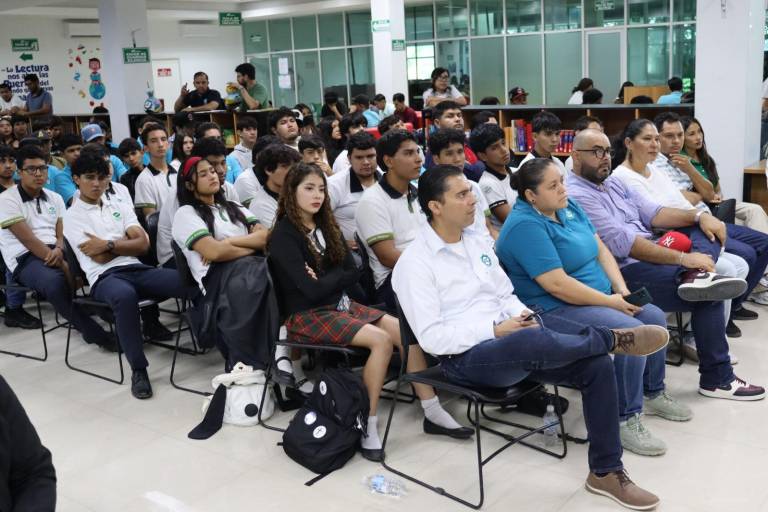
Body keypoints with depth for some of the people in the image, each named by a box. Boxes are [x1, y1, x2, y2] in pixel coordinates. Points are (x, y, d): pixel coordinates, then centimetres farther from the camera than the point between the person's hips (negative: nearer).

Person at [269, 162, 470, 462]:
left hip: (340, 304, 7)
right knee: (381, 340, -27)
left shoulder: (325, 226, 12)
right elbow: (311, 290, -20)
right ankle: (368, 425, -20)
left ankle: (432, 412, -6)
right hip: (307, 315, -7)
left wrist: (325, 281, -10)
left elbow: (353, 272, 4)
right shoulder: (284, 236, -11)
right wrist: (336, 278, -5)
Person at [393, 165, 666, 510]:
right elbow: (431, 337, -16)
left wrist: (521, 315, -5)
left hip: (509, 342, 8)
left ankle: (606, 472, 2)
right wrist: (495, 330, -19)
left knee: (597, 366, -11)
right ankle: (614, 338, -8)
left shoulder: (477, 241, 12)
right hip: (465, 357, -7)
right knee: (534, 340, -38)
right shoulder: (415, 263, -10)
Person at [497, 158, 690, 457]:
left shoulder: (568, 206, 7)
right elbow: (557, 284, -26)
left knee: (655, 317, 2)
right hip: (556, 312, -9)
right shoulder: (526, 226, -21)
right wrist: (611, 302, -19)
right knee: (632, 332, -25)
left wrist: (622, 290, -6)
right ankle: (626, 420, -11)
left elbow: (601, 250, 10)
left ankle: (653, 394, 23)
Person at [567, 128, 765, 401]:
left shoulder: (612, 182, 16)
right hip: (626, 272, -10)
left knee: (708, 229, 6)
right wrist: (683, 258, -24)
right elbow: (622, 242, -23)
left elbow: (651, 213, 11)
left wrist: (699, 215, -6)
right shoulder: (576, 196, -16)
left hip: (648, 255, 10)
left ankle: (697, 275, -25)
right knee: (709, 297, -17)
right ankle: (717, 379, -3)